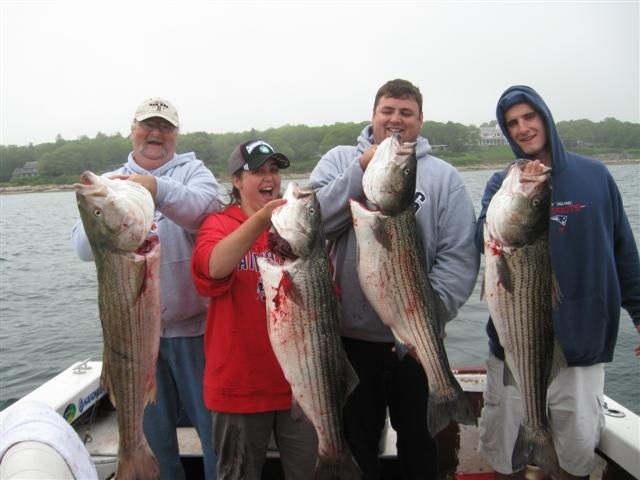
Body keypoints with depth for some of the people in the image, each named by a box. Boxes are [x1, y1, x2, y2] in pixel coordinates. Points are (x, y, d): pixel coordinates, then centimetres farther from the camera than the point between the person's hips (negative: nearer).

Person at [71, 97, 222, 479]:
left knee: (214, 424, 9)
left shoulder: (193, 170, 4)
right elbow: (84, 247, -2)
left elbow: (206, 207, -18)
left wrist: (157, 188, -34)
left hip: (193, 324, -2)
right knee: (153, 429, 17)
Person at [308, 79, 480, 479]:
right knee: (356, 445, 19)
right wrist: (363, 168, -17)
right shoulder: (341, 159, 3)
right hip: (350, 337, 0)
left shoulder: (444, 176, 0)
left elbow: (460, 257, -7)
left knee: (419, 443, 20)